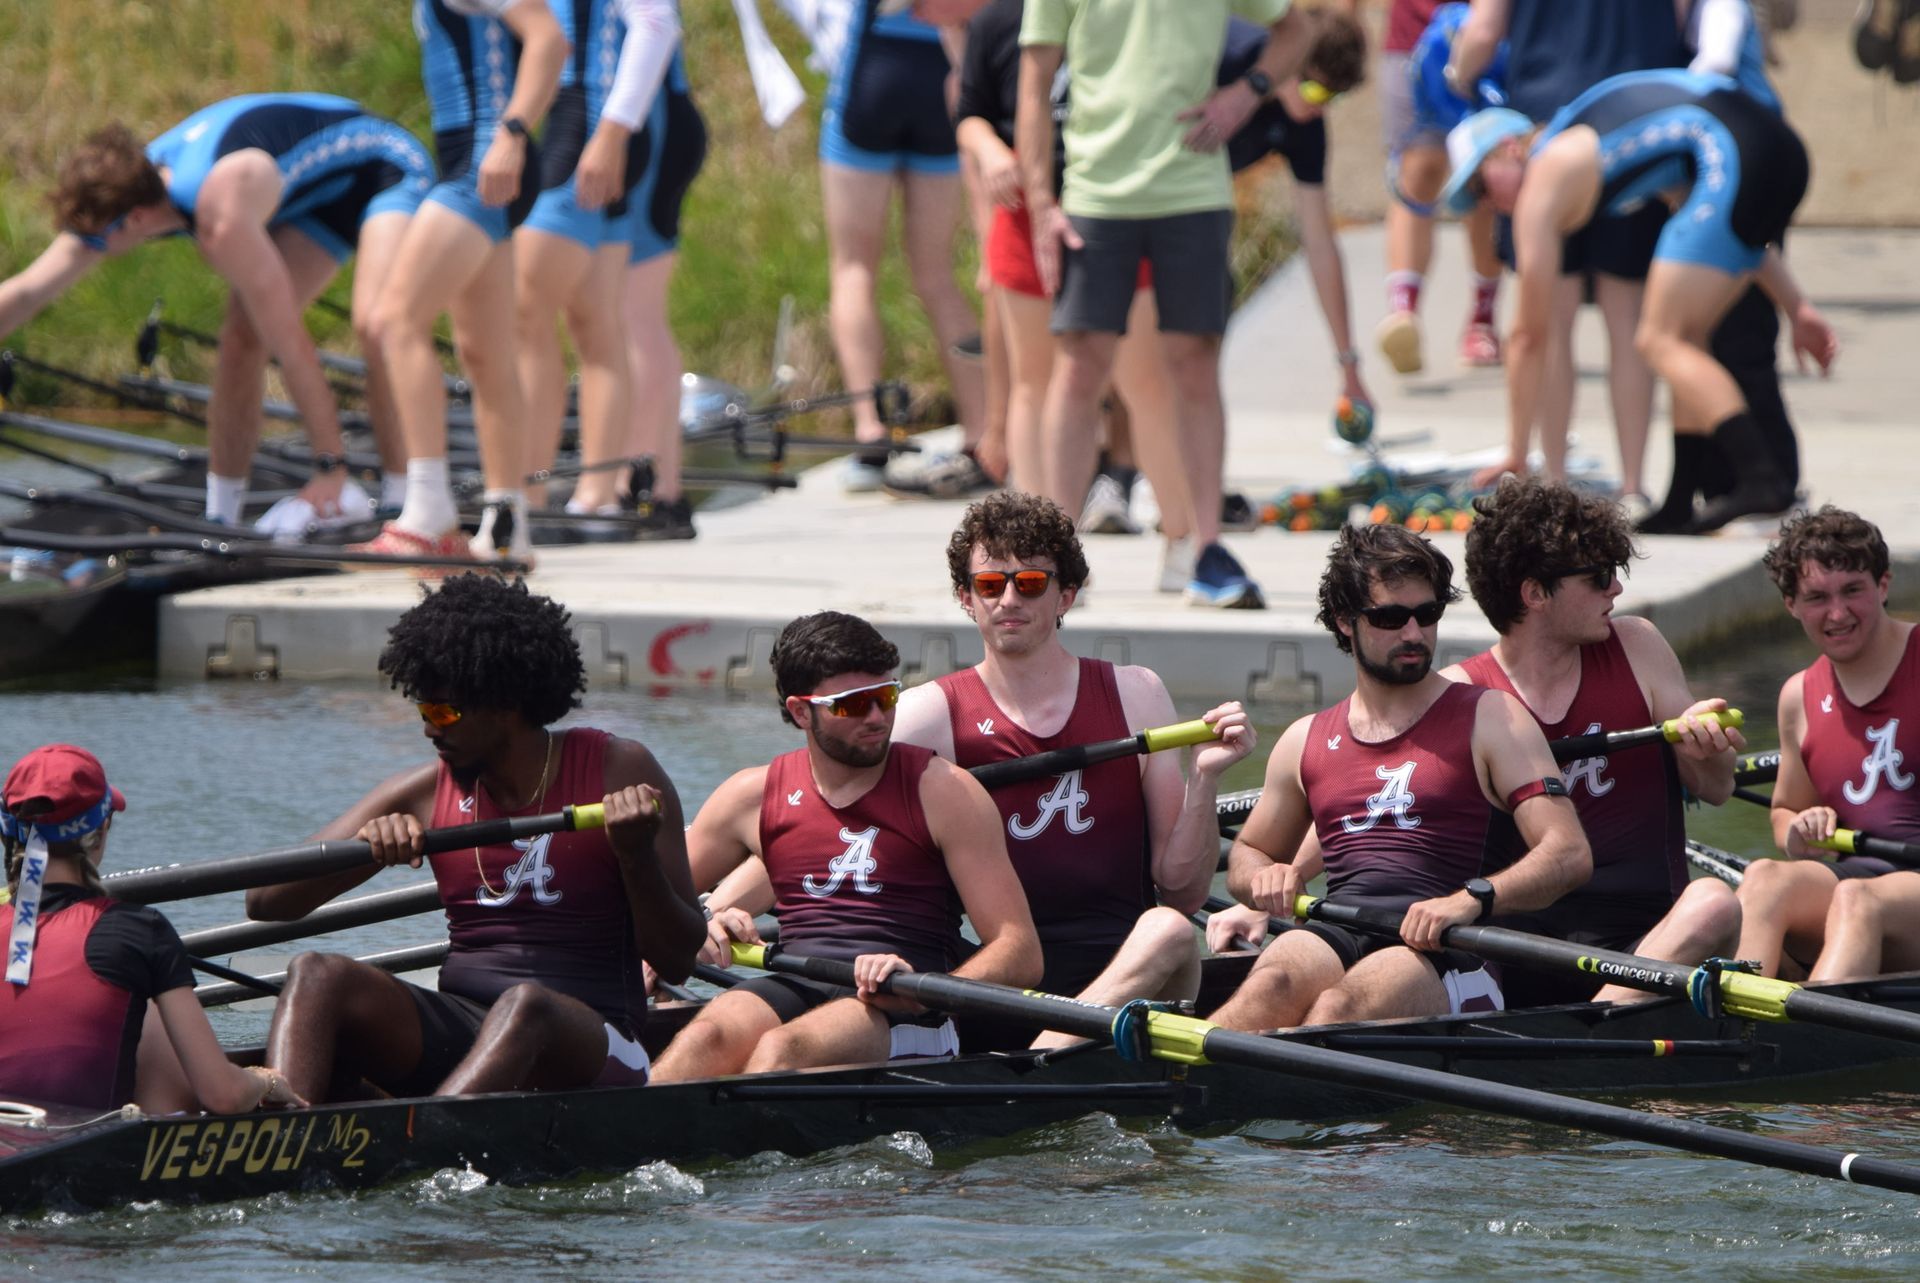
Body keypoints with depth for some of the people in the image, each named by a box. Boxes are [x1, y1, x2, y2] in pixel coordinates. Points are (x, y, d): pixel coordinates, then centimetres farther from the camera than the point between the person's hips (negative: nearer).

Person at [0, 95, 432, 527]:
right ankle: (219, 519, 4)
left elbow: (290, 345, -35)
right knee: (241, 338, -3)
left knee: (371, 321, -31)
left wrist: (330, 466, -31)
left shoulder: (223, 220, -39)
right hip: (325, 193, 8)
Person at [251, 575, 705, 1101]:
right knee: (317, 976, -22)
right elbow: (266, 901, 6)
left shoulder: (618, 772, 1)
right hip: (454, 1037, 4)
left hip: (588, 1048, -4)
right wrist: (363, 844, -12)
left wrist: (637, 855, -18)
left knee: (525, 1005, -39)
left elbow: (678, 961, 0)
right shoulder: (426, 794, 10)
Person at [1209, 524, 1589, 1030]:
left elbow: (1570, 855, 1)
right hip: (1334, 934, 3)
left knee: (1341, 1006, -38)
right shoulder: (1305, 741, 23)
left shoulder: (1489, 718, 11)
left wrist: (1471, 898, -18)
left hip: (1442, 952, -3)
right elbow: (1245, 854, 35)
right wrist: (1265, 879, 7)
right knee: (1273, 987, -35)